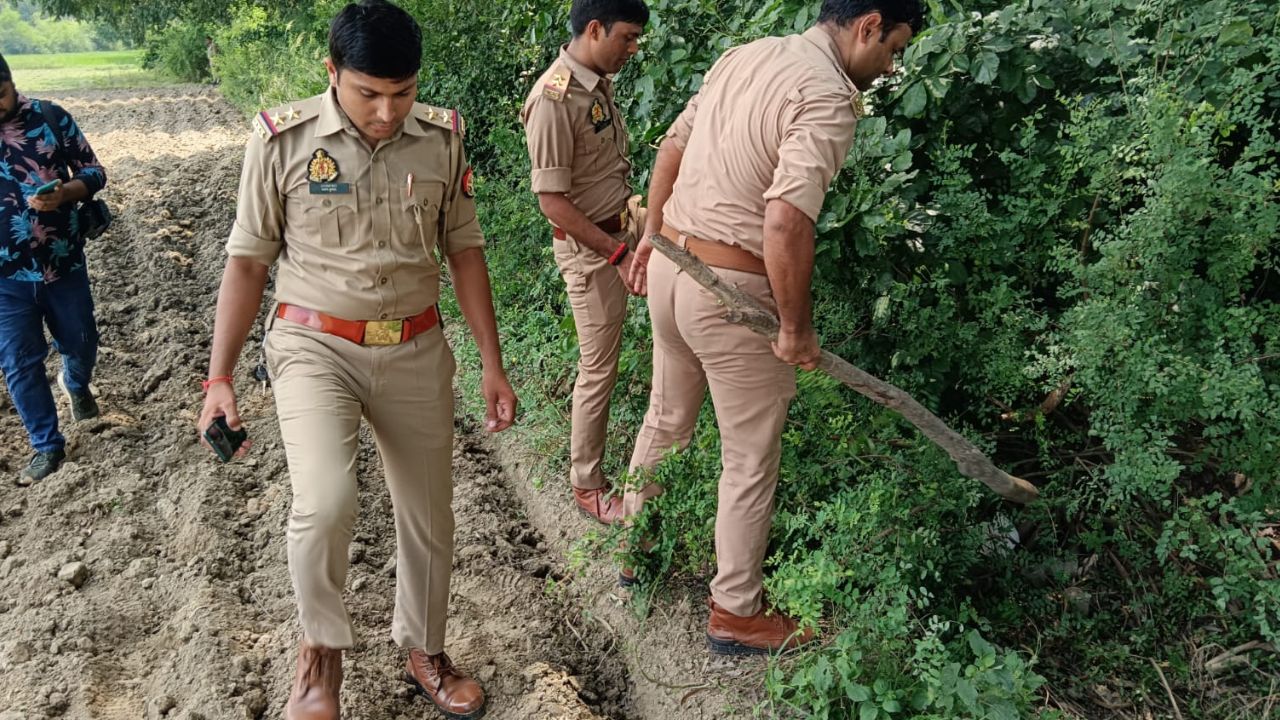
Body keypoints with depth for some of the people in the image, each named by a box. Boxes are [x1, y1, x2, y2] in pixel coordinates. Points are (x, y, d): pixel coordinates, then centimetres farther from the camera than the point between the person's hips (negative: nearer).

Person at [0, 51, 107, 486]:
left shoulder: (52, 118, -5)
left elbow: (93, 171, 0)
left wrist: (64, 193, -20)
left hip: (64, 264, 0)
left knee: (81, 345, 17)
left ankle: (76, 384, 52)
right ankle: (47, 447, 19)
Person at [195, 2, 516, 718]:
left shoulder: (442, 138, -2)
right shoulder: (284, 139, -9)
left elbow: (464, 250, 6)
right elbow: (248, 260, -2)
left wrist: (494, 364, 4)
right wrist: (220, 377, -3)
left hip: (416, 351, 3)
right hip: (316, 345, -3)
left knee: (430, 517, 11)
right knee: (327, 501, -24)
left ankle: (425, 652, 36)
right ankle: (321, 651, 6)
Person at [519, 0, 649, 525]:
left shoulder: (601, 83, 6)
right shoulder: (554, 98, -21)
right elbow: (552, 200, -22)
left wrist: (634, 224, 13)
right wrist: (618, 254, -22)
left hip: (620, 233, 8)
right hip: (589, 247, -8)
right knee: (599, 369, 2)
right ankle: (587, 486, 19)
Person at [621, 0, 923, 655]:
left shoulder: (743, 56, 9)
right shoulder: (828, 97, -17)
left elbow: (671, 146, 16)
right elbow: (785, 224, -28)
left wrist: (653, 233, 26)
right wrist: (796, 329, -16)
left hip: (670, 268, 9)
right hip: (731, 293, -8)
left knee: (666, 419, 26)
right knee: (750, 462, 8)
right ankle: (736, 613, 24)